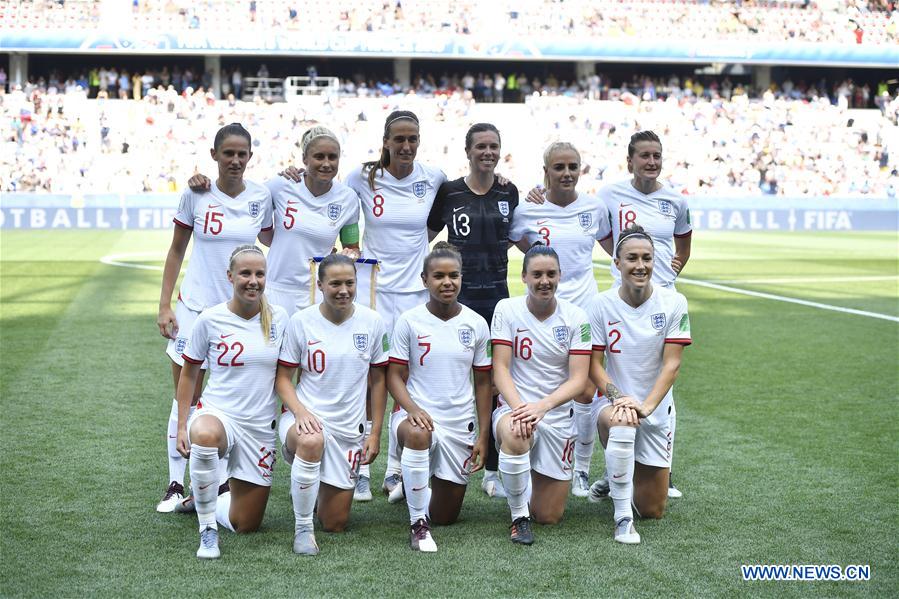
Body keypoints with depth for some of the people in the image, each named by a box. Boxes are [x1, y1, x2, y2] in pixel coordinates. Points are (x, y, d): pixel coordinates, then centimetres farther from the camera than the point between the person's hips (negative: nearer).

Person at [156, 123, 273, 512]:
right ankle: (176, 484, 10)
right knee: (186, 400, 1)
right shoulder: (196, 194, -4)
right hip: (196, 305, -1)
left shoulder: (260, 197, 0)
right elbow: (176, 250, 4)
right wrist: (164, 306, 0)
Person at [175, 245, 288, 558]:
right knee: (205, 436, -43)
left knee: (246, 525, 5)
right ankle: (207, 530, -24)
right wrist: (182, 427, -2)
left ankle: (205, 500, 39)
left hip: (260, 426, 3)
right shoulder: (210, 319, -7)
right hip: (217, 414, -3)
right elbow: (189, 373, 3)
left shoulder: (279, 318, -1)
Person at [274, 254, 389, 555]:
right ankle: (302, 528, -22)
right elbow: (283, 378, -2)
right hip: (306, 416, -3)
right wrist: (301, 412, -21)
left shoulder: (372, 322, -1)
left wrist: (375, 433, 4)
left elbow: (378, 381, 7)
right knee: (311, 441, -42)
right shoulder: (301, 321, -6)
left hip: (349, 428, 3)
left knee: (335, 523, 5)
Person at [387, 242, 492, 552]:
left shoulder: (476, 324, 1)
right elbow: (395, 375, -4)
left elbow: (482, 382, 7)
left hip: (460, 424, 3)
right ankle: (418, 525, -27)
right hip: (419, 415, -3)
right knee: (417, 434, -42)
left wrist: (483, 436, 3)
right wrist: (412, 408, -24)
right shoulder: (409, 321, -5)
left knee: (446, 515, 8)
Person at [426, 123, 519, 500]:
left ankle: (492, 471, 14)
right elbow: (423, 238, 7)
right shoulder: (448, 192, 0)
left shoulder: (509, 193, 7)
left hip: (497, 295, 2)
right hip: (458, 296, -2)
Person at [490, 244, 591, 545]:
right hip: (514, 407, -2)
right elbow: (500, 369, -10)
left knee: (549, 516, 4)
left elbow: (579, 379, -9)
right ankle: (519, 517, -19)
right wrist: (518, 407, -28)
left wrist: (541, 406, -26)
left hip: (558, 415, 2)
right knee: (514, 436, -42)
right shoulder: (506, 309, -5)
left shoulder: (576, 317, -3)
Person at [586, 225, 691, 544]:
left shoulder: (673, 303, -8)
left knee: (652, 510, 5)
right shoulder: (602, 304, -7)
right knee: (621, 425, -41)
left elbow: (671, 364, -12)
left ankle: (624, 480, 42)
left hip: (657, 408, 2)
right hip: (614, 401, -1)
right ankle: (622, 517, -26)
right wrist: (618, 397, -23)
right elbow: (594, 365, -6)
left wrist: (646, 406, -25)